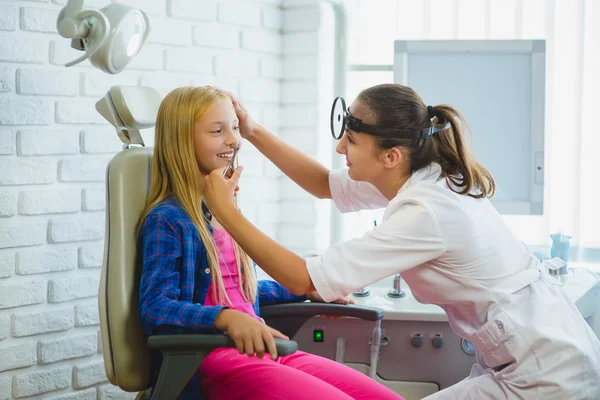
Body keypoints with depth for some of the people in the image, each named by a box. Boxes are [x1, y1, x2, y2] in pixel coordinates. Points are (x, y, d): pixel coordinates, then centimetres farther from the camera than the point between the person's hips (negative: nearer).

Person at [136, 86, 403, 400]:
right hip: (209, 360, -8)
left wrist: (308, 291, 37)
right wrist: (227, 317, -33)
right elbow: (156, 309, -17)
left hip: (259, 349, 8)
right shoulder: (166, 220, -6)